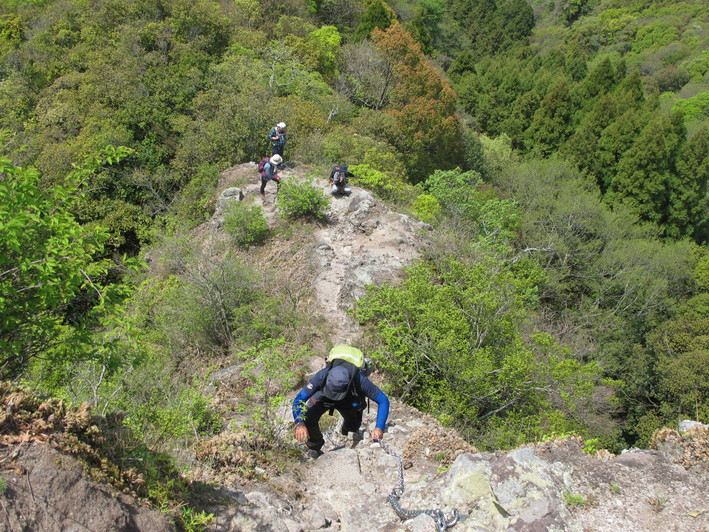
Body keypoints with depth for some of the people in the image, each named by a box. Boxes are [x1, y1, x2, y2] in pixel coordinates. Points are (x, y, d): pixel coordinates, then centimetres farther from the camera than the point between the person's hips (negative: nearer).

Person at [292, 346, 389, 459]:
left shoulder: (360, 380, -43)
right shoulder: (322, 376, -43)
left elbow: (383, 401, -35)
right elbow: (298, 400, -40)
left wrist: (379, 428, -47)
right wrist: (299, 424, -56)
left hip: (349, 401, 1)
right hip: (323, 396, -1)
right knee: (307, 419, -22)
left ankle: (347, 429, 37)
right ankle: (314, 448, 7)